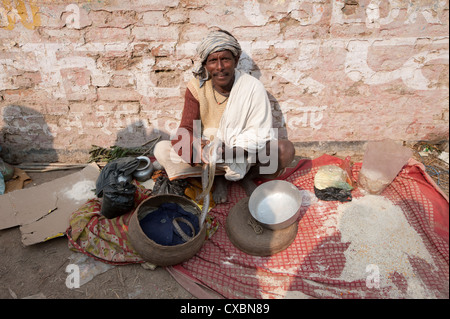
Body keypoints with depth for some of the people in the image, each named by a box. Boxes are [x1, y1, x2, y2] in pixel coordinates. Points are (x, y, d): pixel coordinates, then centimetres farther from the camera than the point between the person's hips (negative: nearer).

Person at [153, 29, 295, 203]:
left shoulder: (253, 87, -14)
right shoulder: (196, 87, -9)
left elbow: (260, 134, -16)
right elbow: (185, 130, -13)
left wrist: (230, 150, -35)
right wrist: (195, 149, -38)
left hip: (245, 151, -1)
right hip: (209, 149, 2)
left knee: (285, 149, -28)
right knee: (161, 149, -18)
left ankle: (247, 177, -2)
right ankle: (219, 176, -9)